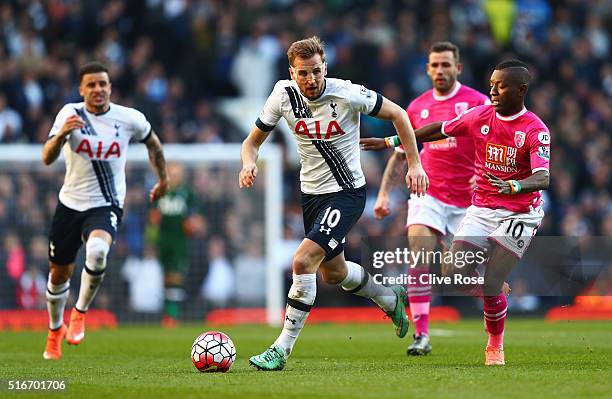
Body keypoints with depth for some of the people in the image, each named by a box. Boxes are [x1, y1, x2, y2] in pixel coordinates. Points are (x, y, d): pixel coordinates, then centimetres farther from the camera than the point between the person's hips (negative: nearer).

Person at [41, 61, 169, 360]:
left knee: (97, 251, -33)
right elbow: (47, 158, -18)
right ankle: (55, 329, 40)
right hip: (70, 204, 2)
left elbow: (152, 142, 15)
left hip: (106, 206, -2)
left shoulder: (129, 119, -7)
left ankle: (80, 312, -9)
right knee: (59, 273, 12)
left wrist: (163, 179, 22)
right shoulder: (70, 114, -9)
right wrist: (62, 134, -37)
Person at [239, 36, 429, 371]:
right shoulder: (283, 95, -10)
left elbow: (397, 114, -7)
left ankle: (282, 349, -14)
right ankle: (391, 299, 51)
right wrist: (248, 164, -22)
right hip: (311, 192, 6)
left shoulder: (348, 94, -21)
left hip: (346, 193, -6)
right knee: (333, 273, 22)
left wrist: (414, 163, -8)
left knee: (303, 261, -22)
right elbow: (253, 141, 1)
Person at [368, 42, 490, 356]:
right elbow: (400, 154, 17)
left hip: (468, 199, -2)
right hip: (428, 193, 2)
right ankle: (421, 335, -17)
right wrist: (384, 193, 9)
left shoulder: (477, 102, -3)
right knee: (419, 256, -19)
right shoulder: (417, 107, 9)